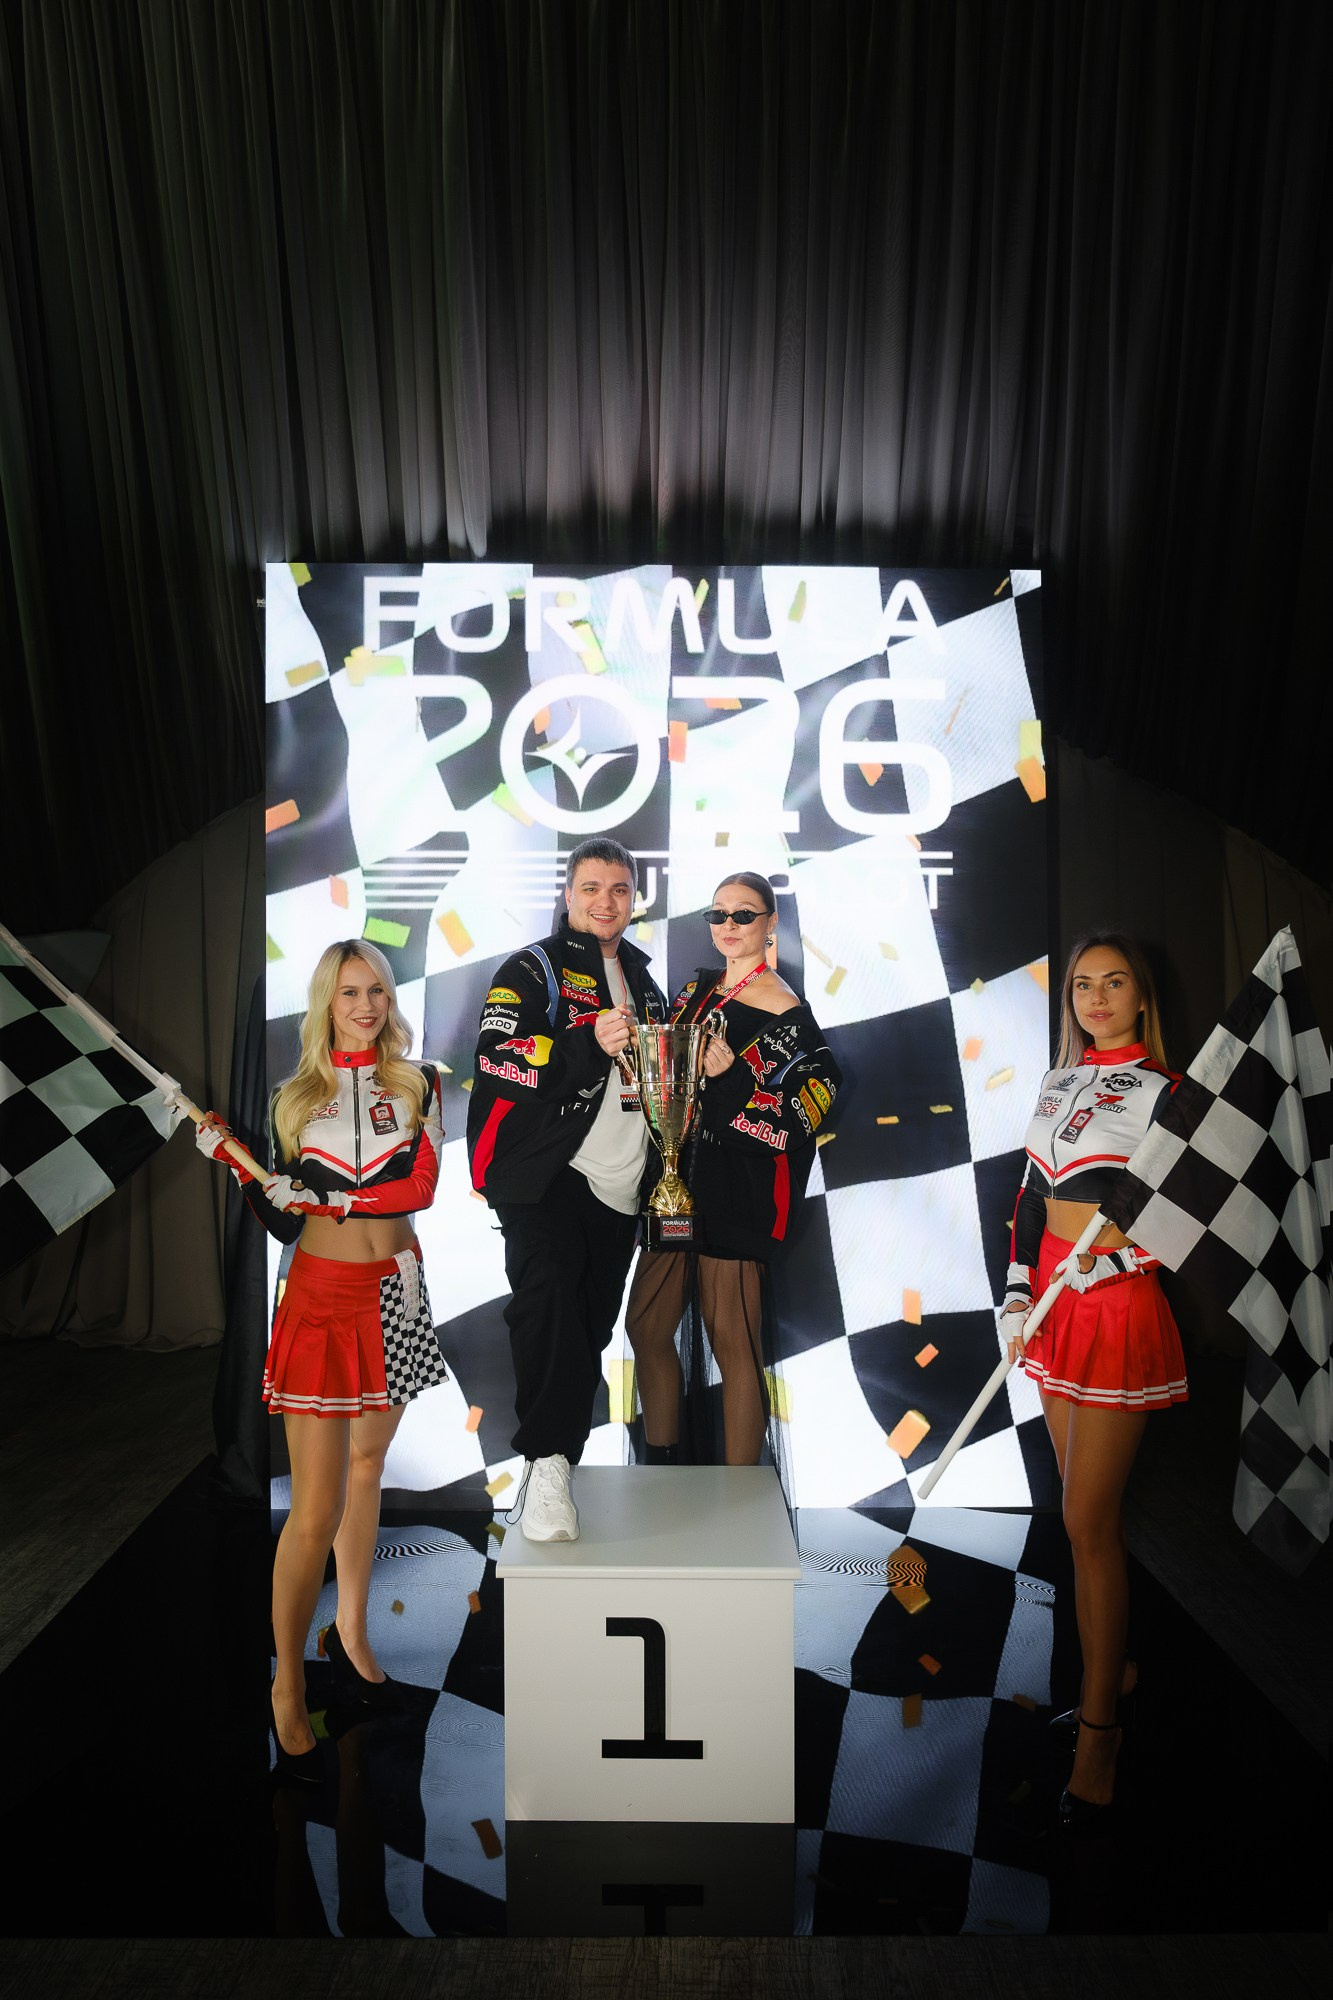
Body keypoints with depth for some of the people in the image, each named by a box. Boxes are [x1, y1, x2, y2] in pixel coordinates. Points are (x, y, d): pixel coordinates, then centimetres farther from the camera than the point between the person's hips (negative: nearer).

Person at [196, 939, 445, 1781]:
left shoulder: (418, 1082, 2)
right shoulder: (295, 1097, 3)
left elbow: (421, 1187, -11)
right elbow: (285, 1222, 3)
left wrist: (329, 1197, -19)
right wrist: (237, 1165, -9)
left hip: (394, 1292, 2)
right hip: (322, 1295, -2)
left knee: (367, 1461, 16)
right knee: (316, 1512, -3)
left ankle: (351, 1633, 34)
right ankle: (288, 1686, 14)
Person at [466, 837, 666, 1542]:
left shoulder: (642, 979, 20)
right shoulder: (532, 969, 0)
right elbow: (496, 1060, -15)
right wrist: (590, 1043, -23)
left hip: (618, 1183, 6)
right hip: (544, 1172, -6)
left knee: (589, 1328, 10)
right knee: (548, 1288, -29)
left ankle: (552, 1470, 25)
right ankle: (547, 1463, -23)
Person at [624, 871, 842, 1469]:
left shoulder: (786, 1014, -7)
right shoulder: (697, 990, 14)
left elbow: (796, 1120, -12)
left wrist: (732, 1078, -24)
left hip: (736, 1193, -7)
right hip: (677, 1179, 7)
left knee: (733, 1345, -1)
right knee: (646, 1328, 12)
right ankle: (660, 1465, 30)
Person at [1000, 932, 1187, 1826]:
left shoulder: (1163, 1092, -7)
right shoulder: (1058, 1083, 11)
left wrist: (1111, 1258, -21)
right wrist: (1017, 1292, 6)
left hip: (1121, 1309, -6)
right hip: (1057, 1306, 6)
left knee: (1087, 1520, -4)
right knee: (1089, 1507, 15)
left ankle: (1099, 1726, 11)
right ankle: (1115, 1669, 32)